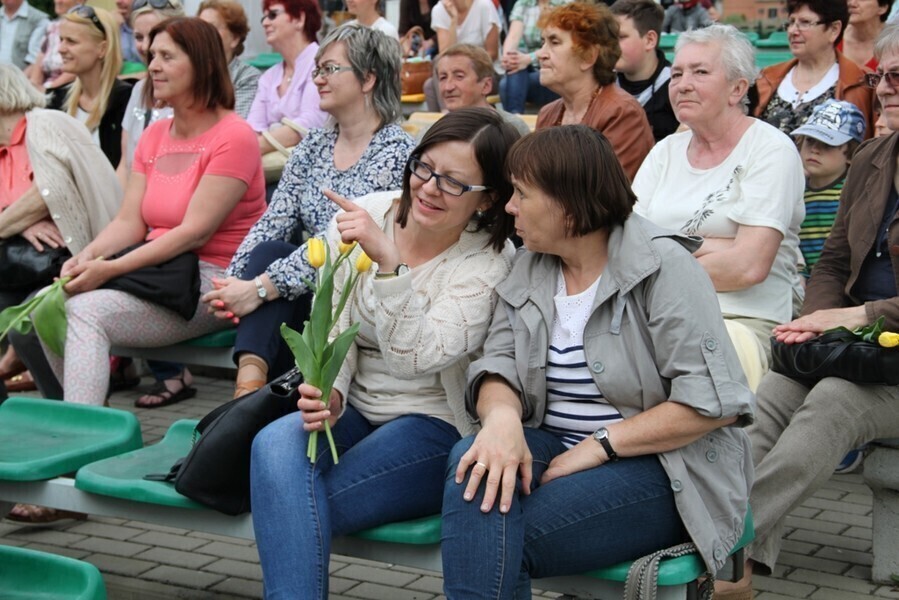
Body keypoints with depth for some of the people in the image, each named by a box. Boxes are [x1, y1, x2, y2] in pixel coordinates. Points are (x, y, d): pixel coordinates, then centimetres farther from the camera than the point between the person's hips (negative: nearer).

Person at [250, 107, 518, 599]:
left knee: (287, 507, -26)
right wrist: (328, 392, -17)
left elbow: (415, 357, -25)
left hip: (435, 426, -4)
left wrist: (388, 262, -35)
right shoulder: (361, 217, -1)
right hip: (353, 409, 5)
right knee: (276, 444, -30)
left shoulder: (490, 262, -12)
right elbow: (331, 327, 2)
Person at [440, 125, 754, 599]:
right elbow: (498, 366, 6)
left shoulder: (662, 266, -11)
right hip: (557, 449, 6)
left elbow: (712, 402, -17)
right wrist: (502, 417, -19)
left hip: (662, 468, -6)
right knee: (474, 465, -28)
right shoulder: (529, 267, 11)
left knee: (506, 538, -28)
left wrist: (600, 445, -20)